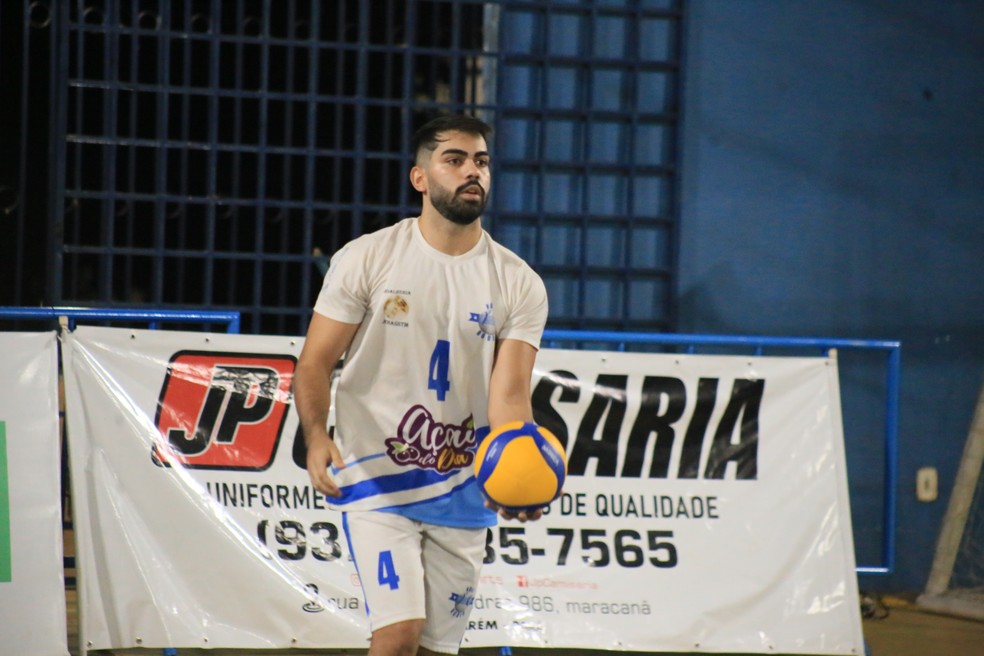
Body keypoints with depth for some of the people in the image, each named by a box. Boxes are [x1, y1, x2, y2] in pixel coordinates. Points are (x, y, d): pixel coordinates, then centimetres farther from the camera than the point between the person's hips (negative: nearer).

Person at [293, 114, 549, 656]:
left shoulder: (519, 285, 1)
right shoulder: (366, 259, -4)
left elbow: (509, 393, -7)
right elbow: (316, 362, -2)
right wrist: (316, 436, -21)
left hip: (463, 492, 3)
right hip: (377, 481, -3)